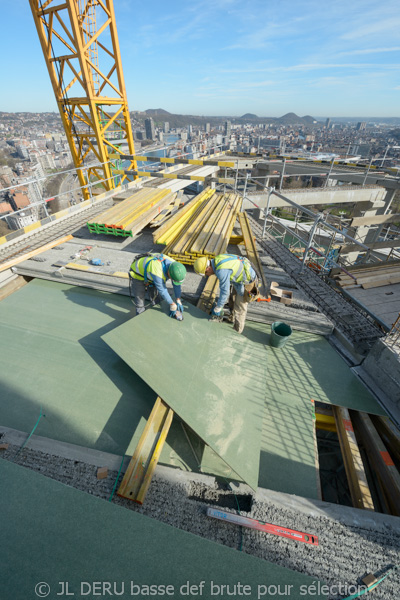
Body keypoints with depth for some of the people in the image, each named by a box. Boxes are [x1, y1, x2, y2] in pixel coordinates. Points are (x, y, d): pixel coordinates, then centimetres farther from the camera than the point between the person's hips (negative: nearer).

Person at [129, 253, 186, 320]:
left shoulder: (174, 265, -24)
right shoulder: (157, 273, -44)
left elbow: (176, 285, -16)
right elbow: (162, 290, -33)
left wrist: (178, 301, -21)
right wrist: (172, 305, -23)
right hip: (138, 274, -6)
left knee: (154, 296, 12)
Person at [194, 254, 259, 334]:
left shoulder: (221, 271, -34)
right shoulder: (217, 260, -5)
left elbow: (225, 292, -26)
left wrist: (217, 309, -13)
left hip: (247, 281, -9)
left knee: (239, 307, 5)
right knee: (233, 300, 25)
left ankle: (237, 330, 25)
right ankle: (232, 319, 48)